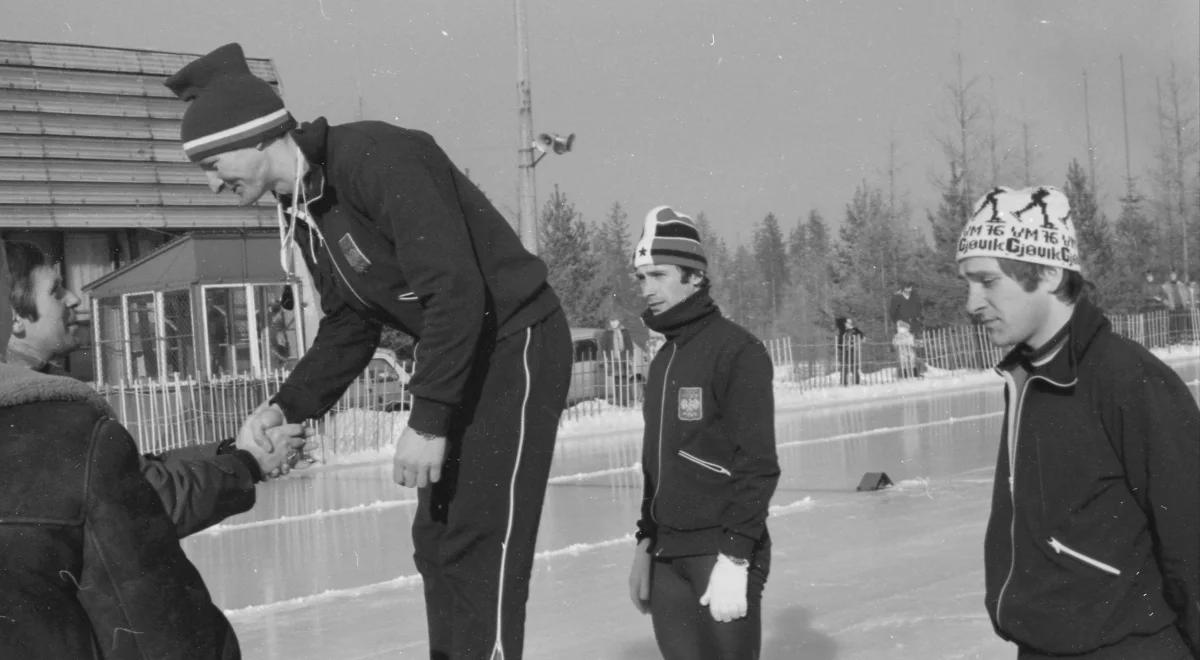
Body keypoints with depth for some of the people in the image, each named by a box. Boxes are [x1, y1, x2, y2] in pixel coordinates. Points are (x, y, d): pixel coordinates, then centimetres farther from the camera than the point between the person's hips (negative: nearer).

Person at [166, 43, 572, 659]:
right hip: (457, 355, 9)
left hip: (516, 342, -9)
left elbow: (454, 289, -27)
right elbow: (349, 326, 13)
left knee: (480, 541, -12)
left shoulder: (376, 158, -23)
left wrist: (428, 420, -26)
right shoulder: (302, 207, 6)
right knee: (436, 538, 11)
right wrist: (288, 405, -1)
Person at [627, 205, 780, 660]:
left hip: (723, 551, -7)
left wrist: (735, 557, -19)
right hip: (668, 555, 7)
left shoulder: (736, 350, -9)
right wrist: (646, 541, 18)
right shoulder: (664, 360, 14)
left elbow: (757, 465, -14)